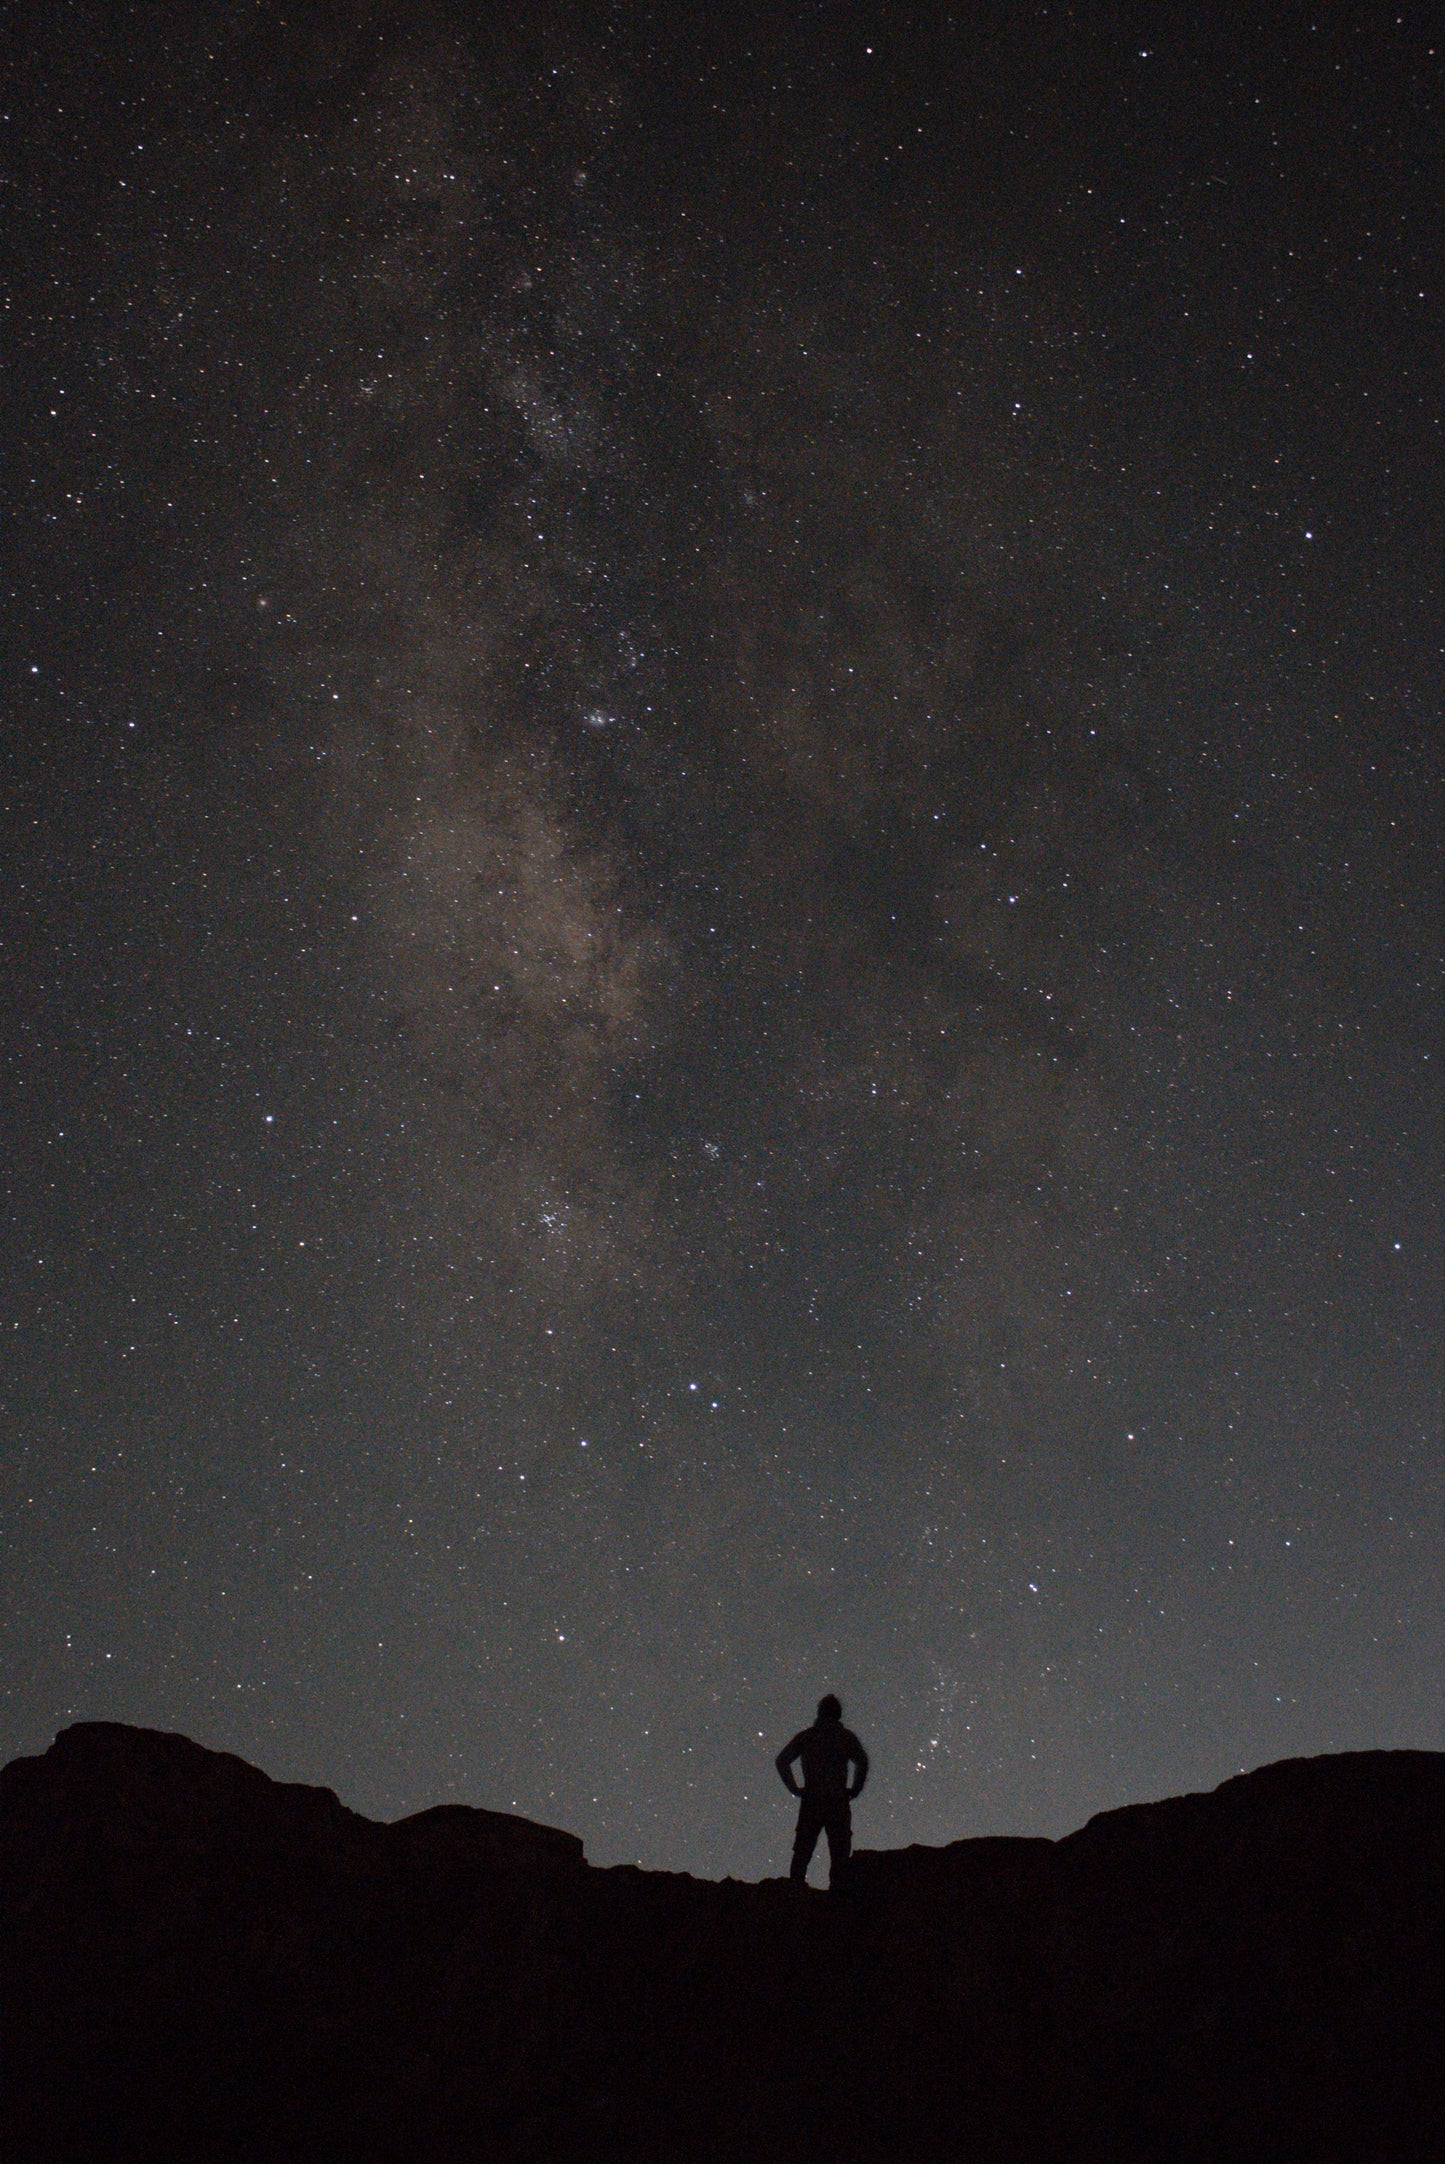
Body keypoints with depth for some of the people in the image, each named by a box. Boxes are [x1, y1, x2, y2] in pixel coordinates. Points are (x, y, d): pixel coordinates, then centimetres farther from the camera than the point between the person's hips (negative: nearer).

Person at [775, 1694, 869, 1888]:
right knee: (839, 1853, 2)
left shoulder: (805, 1736, 11)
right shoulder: (846, 1736, 5)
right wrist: (854, 1790, -2)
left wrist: (794, 1788, 7)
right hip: (837, 1802, -2)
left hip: (810, 1802, 2)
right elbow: (862, 1761, -11)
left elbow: (781, 1760, 4)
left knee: (802, 1852, 7)